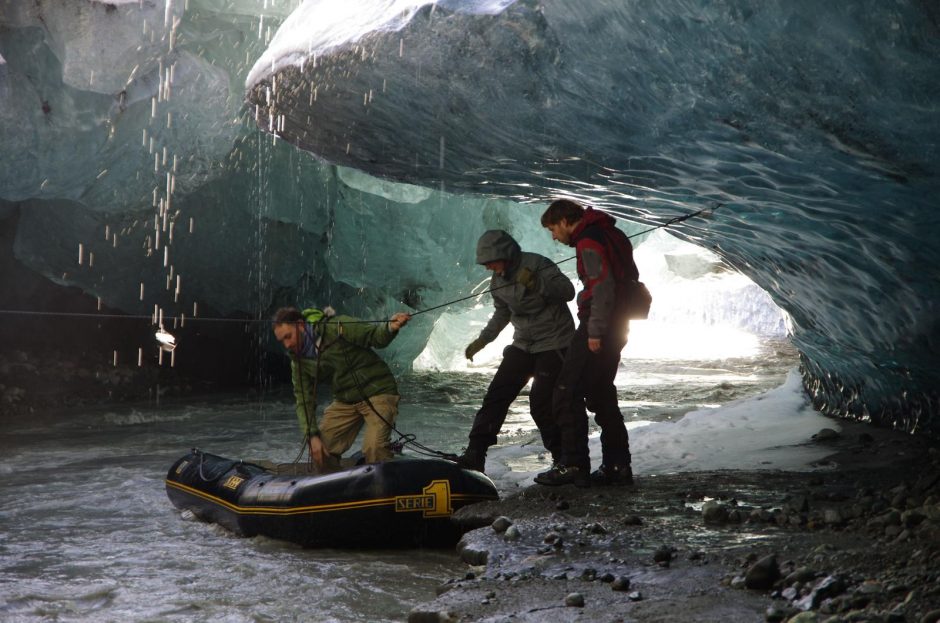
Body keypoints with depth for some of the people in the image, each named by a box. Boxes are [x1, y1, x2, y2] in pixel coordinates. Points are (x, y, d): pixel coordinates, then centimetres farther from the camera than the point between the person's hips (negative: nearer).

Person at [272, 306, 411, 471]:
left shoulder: (336, 328, -16)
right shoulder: (299, 361, 2)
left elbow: (375, 336, -13)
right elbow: (304, 400, 2)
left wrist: (391, 327, -36)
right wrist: (312, 435, -9)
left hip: (377, 392, -7)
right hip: (345, 400, 7)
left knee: (374, 448, -25)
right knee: (320, 448, 1)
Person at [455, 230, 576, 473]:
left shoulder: (537, 265, -16)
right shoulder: (498, 281, 5)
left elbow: (567, 291, -26)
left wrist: (537, 283, -40)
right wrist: (482, 340, 15)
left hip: (554, 344, -7)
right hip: (523, 345, 7)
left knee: (542, 403, -13)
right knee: (496, 395, -3)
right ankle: (474, 455, -1)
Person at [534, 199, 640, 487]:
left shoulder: (588, 240, -13)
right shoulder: (611, 234, 17)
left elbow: (603, 286, -23)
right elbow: (631, 277, 22)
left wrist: (595, 331, -21)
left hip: (597, 327, -10)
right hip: (616, 327, 10)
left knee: (567, 394, -6)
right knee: (602, 395, 16)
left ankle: (573, 465, -6)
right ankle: (617, 465, 17)